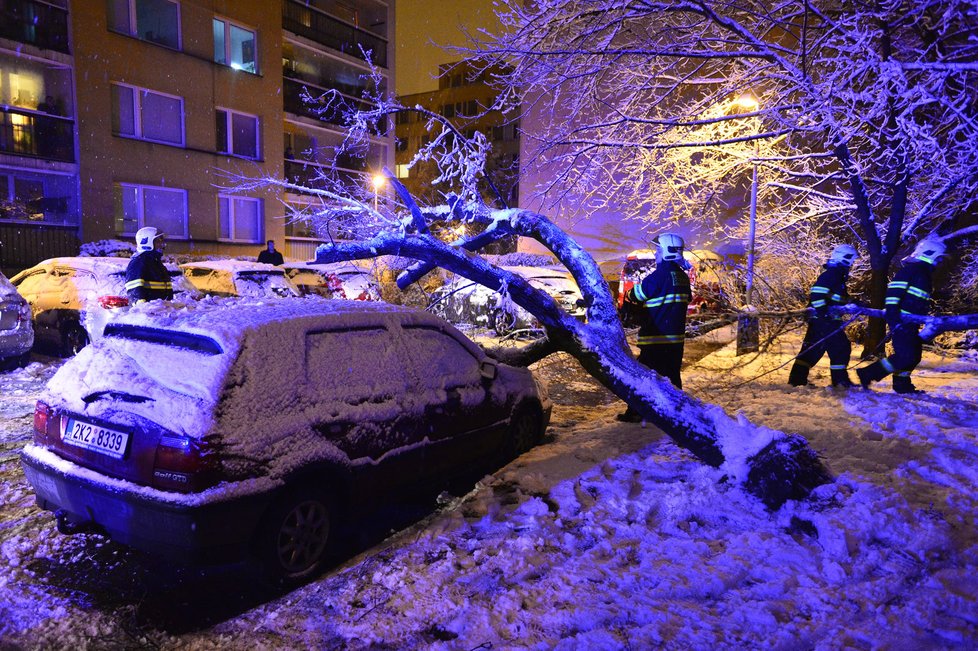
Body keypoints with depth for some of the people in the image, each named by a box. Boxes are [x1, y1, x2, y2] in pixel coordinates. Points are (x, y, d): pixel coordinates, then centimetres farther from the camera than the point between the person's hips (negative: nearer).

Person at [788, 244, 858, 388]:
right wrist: (823, 312, -28)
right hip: (824, 321, -10)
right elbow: (817, 292, -25)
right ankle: (840, 379, 3)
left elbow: (841, 300, 29)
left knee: (812, 349, 10)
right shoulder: (831, 274, -12)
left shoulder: (837, 276, 21)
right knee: (841, 347, -4)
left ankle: (797, 379, 10)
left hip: (821, 320, 10)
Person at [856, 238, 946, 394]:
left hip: (911, 323, 10)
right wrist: (892, 314, -27)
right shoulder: (912, 268, -10)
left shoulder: (925, 273, 22)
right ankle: (867, 374, -12)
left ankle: (902, 384, 23)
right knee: (905, 356, -16)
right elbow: (894, 290, -21)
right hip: (900, 321, -10)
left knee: (914, 355, 12)